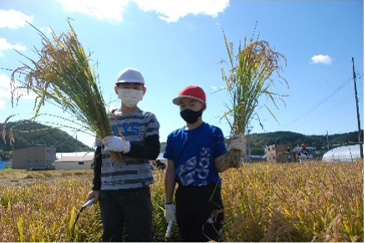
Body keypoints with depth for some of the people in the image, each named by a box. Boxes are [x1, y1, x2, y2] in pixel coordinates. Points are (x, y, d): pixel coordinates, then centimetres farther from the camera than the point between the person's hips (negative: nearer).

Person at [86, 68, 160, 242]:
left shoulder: (148, 119, 2)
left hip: (137, 190, -3)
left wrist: (125, 146, -24)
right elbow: (99, 157, 15)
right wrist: (96, 187, 12)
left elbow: (153, 152, -10)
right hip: (108, 191, 3)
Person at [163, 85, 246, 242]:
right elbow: (170, 171, 9)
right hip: (183, 196, 4)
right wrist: (168, 203, 8)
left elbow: (220, 166, -5)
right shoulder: (174, 136, 7)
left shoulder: (214, 133, -4)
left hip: (208, 195, -4)